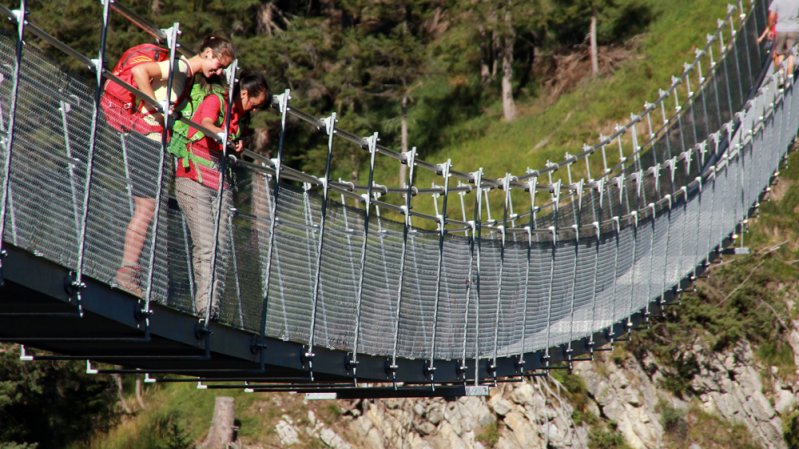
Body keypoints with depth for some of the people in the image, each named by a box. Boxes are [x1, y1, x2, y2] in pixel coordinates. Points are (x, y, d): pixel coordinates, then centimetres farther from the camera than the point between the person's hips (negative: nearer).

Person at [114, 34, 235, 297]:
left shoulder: (190, 76, 16)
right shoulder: (180, 67, -11)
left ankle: (129, 270, 6)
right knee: (146, 209, -10)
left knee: (146, 210, 6)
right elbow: (139, 70, -24)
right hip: (148, 137, -9)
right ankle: (127, 272, -10)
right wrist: (156, 105, -19)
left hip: (156, 141, 9)